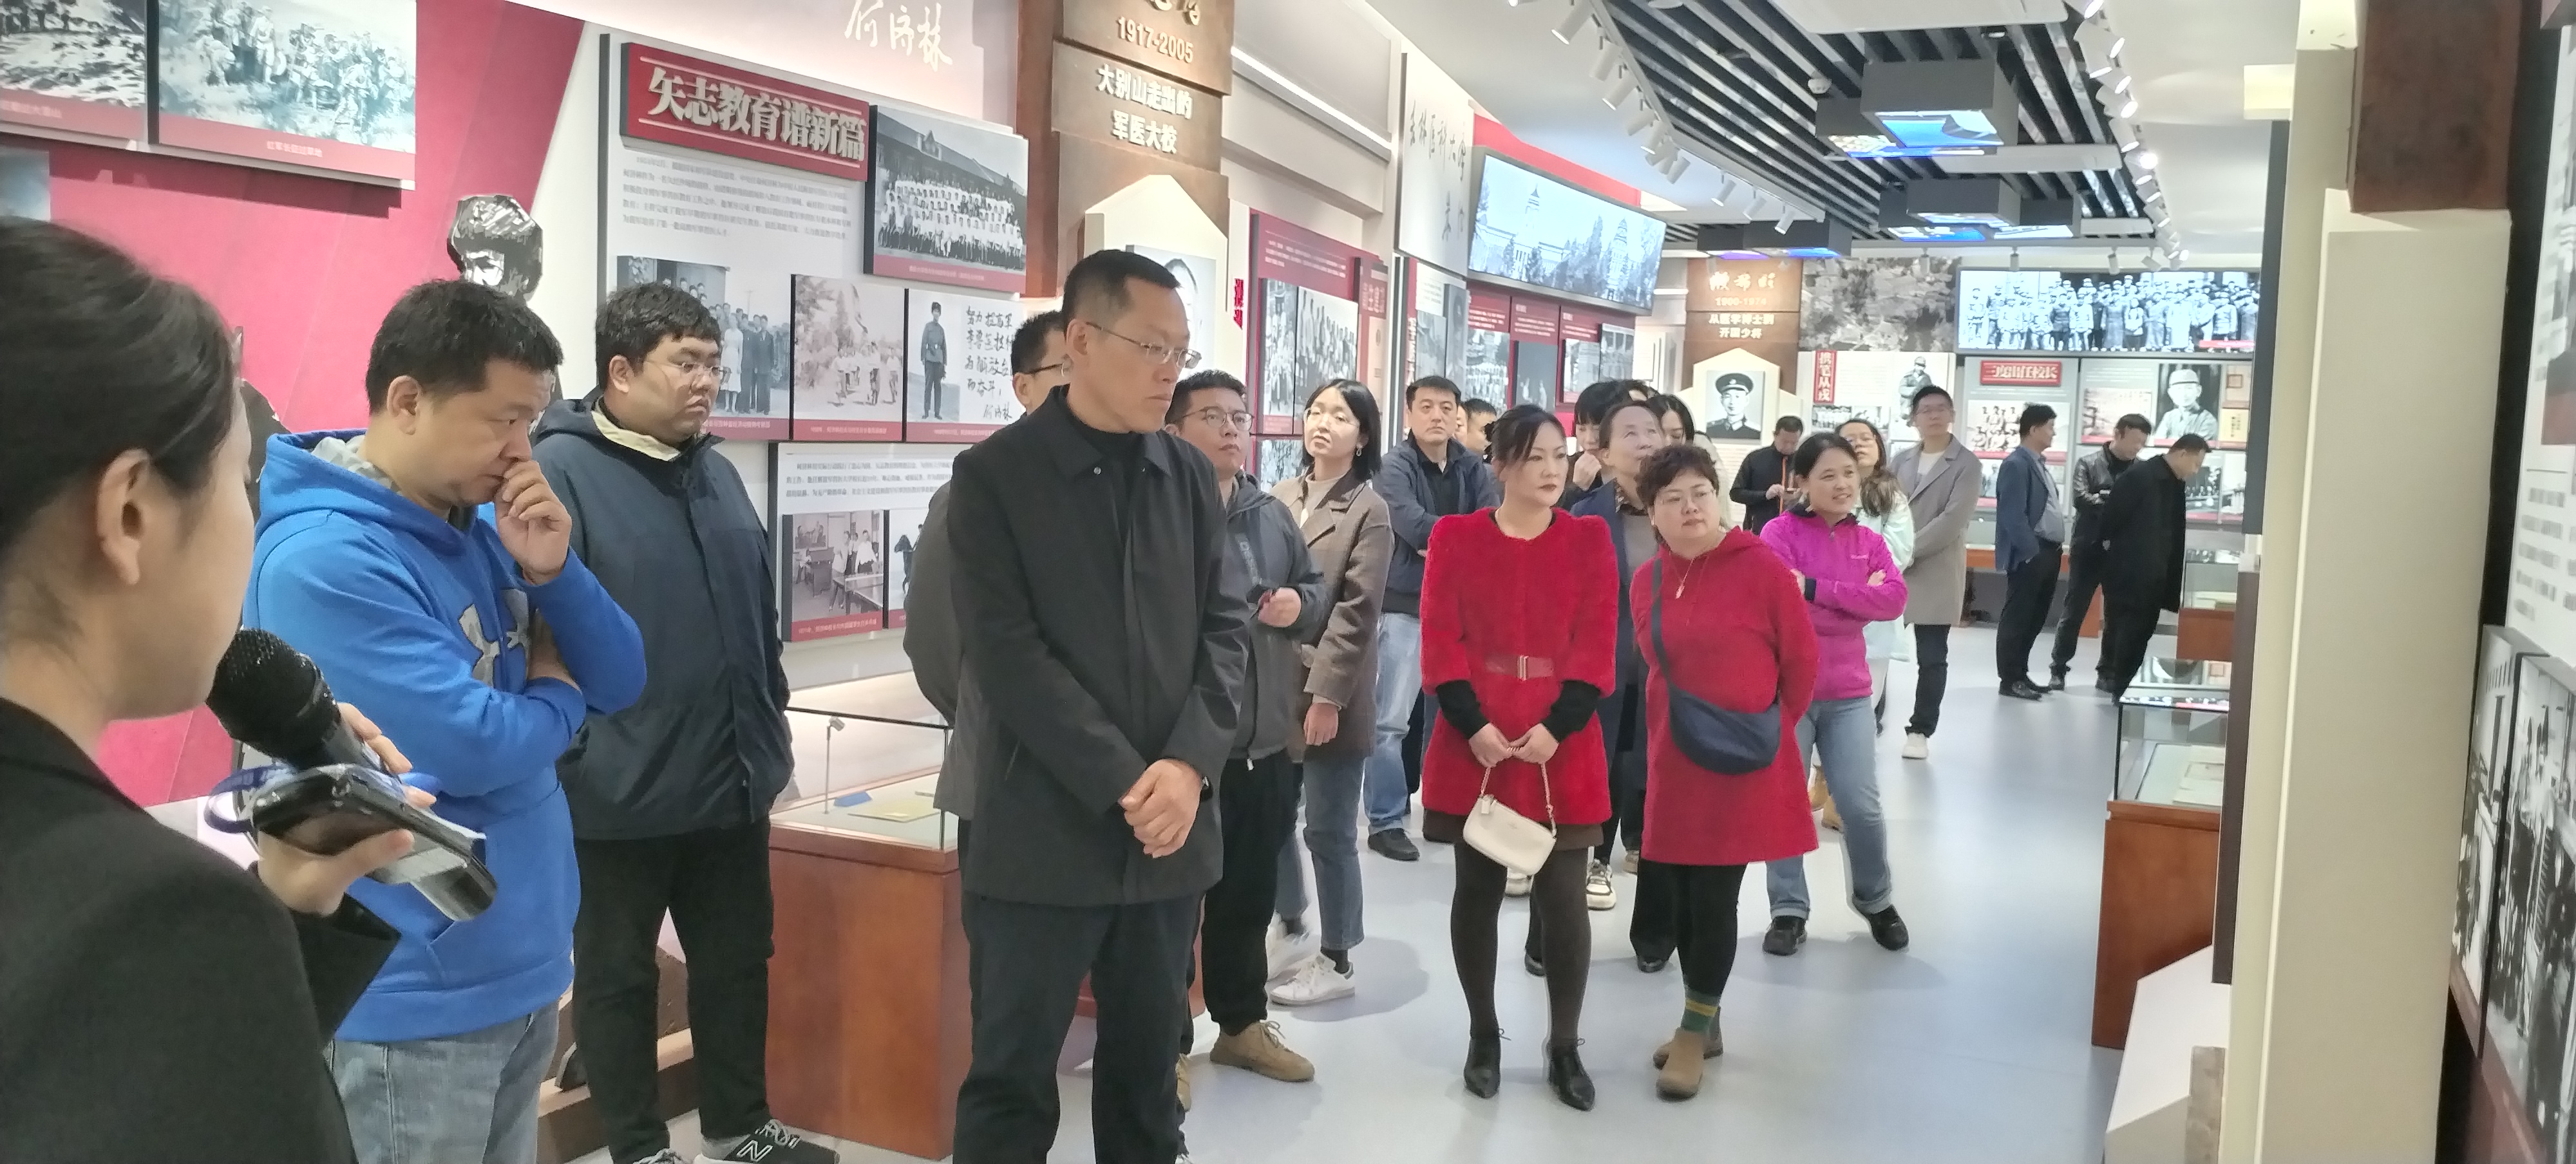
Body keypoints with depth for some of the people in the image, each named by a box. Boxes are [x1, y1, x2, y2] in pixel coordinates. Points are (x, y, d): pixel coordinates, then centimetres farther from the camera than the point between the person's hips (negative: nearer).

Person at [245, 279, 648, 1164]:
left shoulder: (481, 526, 4)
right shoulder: (321, 560, -22)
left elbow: (619, 683, 5)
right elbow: (472, 747, -27)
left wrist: (551, 572, -12)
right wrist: (554, 698, -6)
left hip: (526, 961, 8)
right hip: (418, 993, -8)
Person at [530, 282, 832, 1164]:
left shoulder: (714, 471, 11)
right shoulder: (561, 471, -12)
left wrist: (771, 725, 18)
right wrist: (572, 754, -17)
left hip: (731, 779, 7)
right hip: (620, 789, -7)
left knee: (738, 960, 17)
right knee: (617, 976, 10)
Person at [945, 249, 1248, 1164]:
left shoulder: (1190, 476, 8)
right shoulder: (994, 476, -5)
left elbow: (1224, 625, 6)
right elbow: (1006, 653, -12)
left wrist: (1189, 764, -10)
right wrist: (1125, 784, -15)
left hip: (1169, 828, 4)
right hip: (1043, 835, -4)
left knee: (1148, 1068, 15)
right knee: (1012, 1077, 6)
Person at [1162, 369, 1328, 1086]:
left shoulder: (1273, 515, 12)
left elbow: (1317, 591, 21)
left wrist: (1299, 604, 0)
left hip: (1267, 743, 7)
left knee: (1251, 896, 19)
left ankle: (1243, 1024, 35)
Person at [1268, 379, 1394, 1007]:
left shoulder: (1369, 511, -6)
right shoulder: (1280, 497, 8)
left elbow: (1357, 611, -11)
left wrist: (1326, 693, -16)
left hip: (1329, 693, -5)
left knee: (1328, 830, 3)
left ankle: (1337, 961, 19)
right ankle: (1293, 930, 34)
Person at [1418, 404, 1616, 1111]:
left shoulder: (1590, 538, 4)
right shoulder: (1455, 537, 2)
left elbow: (1597, 645, -2)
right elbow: (1440, 641, -3)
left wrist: (1556, 728, -13)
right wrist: (1474, 725, -14)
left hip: (1562, 748, 0)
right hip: (1475, 745, 0)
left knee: (1562, 898, 1)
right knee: (1477, 890, 9)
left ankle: (1564, 1048, 17)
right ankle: (1484, 1035, 25)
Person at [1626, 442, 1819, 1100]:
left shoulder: (1762, 569, -12)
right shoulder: (1646, 583, 4)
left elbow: (1802, 663, -4)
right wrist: (1671, 734, 10)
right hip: (1674, 764, 5)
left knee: (1715, 897, -1)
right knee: (1685, 894, 11)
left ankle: (1695, 1032, 13)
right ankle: (1706, 1026, 27)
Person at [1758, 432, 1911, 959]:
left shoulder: (1869, 542, 7)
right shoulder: (1780, 532, -5)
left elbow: (1894, 599, -10)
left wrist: (1817, 589, -18)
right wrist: (1859, 602, -13)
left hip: (1847, 694, 3)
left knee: (1862, 806, 3)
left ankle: (1877, 901, 25)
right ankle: (1789, 911, 15)